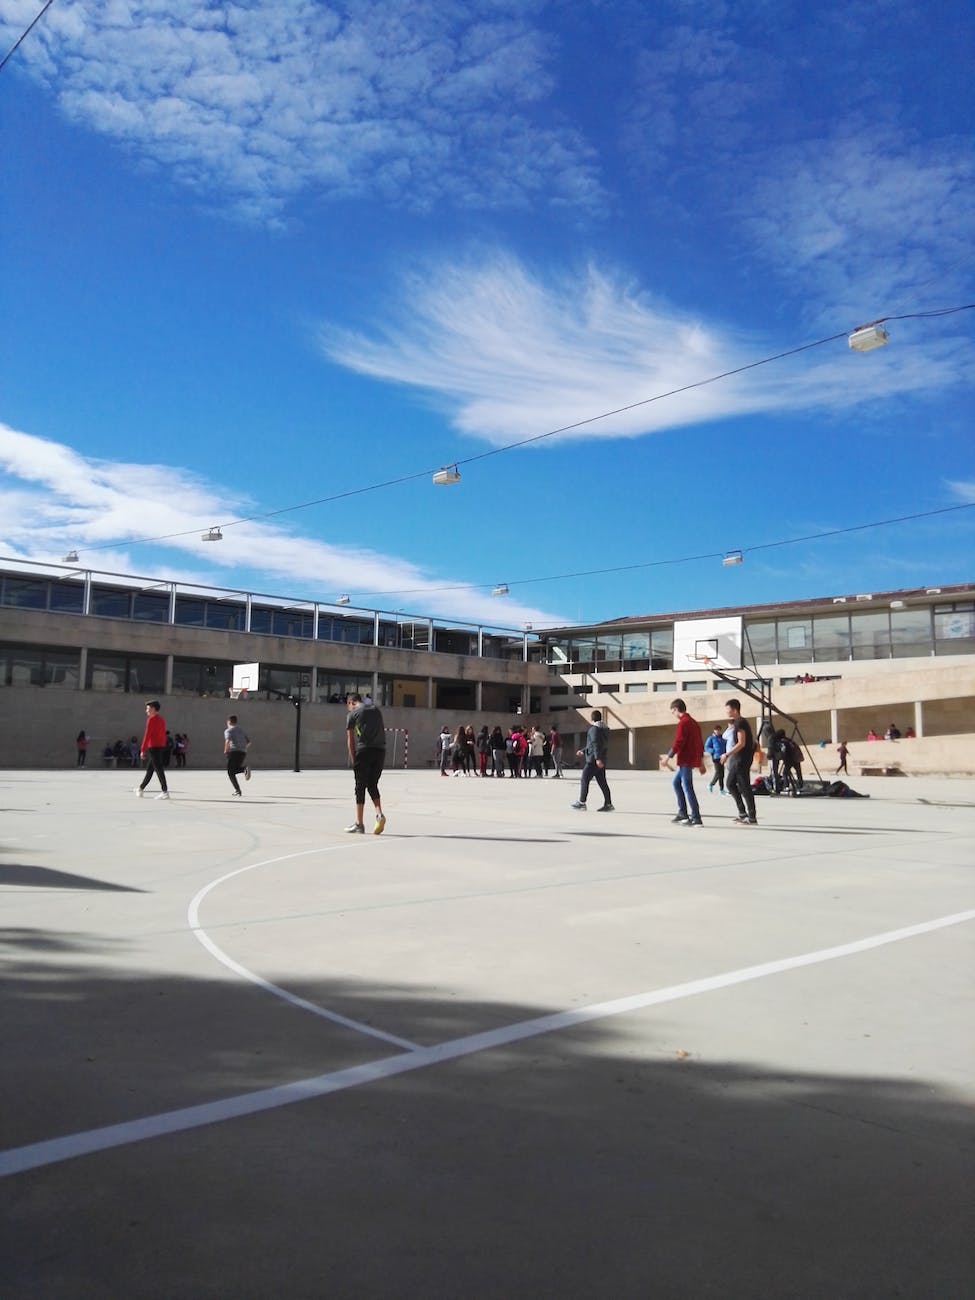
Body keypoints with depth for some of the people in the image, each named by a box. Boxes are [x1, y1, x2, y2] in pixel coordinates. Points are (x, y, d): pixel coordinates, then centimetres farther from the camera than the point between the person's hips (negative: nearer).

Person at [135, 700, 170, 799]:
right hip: (161, 746, 9)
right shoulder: (161, 719, 14)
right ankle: (141, 789, 26)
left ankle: (165, 792, -10)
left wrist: (142, 750, -15)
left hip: (153, 747, -9)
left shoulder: (151, 719, -12)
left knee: (159, 769, -8)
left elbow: (147, 735, -16)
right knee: (149, 769, 16)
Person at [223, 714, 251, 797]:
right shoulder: (242, 730, 19)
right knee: (234, 770, 21)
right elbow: (249, 742, 17)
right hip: (243, 753, 6)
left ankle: (237, 791, -9)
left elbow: (228, 741, -18)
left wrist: (225, 750, -5)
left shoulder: (228, 731, 1)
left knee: (230, 773, 4)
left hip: (233, 752, -6)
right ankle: (244, 768, -13)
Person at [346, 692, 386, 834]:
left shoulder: (352, 714, 5)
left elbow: (350, 739, 2)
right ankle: (379, 814, -6)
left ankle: (359, 824, 6)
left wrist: (353, 759, 4)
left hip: (364, 750, -4)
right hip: (380, 750, 4)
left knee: (360, 786, 3)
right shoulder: (376, 709, 19)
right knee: (373, 785, 15)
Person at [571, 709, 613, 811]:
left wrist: (597, 758, -29)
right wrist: (583, 751, 33)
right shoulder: (605, 729, 17)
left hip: (593, 760, -9)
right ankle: (608, 804, 5)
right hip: (601, 761, 9)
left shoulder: (594, 729, -12)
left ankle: (581, 802, 5)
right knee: (602, 782, 8)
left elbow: (595, 744, -23)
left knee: (584, 780, 1)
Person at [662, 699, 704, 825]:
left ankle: (696, 818, -6)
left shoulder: (683, 723, -13)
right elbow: (700, 743, 18)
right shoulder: (693, 722, 16)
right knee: (676, 782, 19)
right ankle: (682, 813, 20)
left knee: (687, 788, -7)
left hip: (685, 761, -10)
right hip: (692, 759, 10)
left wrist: (668, 756, -13)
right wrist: (701, 762, 22)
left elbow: (678, 742, -20)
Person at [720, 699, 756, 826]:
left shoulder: (740, 723, -14)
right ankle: (742, 813, 16)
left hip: (742, 759, -10)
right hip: (737, 759, 10)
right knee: (730, 783, 13)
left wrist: (727, 754, -20)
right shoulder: (737, 722, 15)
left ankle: (752, 818, -1)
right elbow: (752, 741, 21)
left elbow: (741, 743, -21)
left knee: (744, 787, -6)